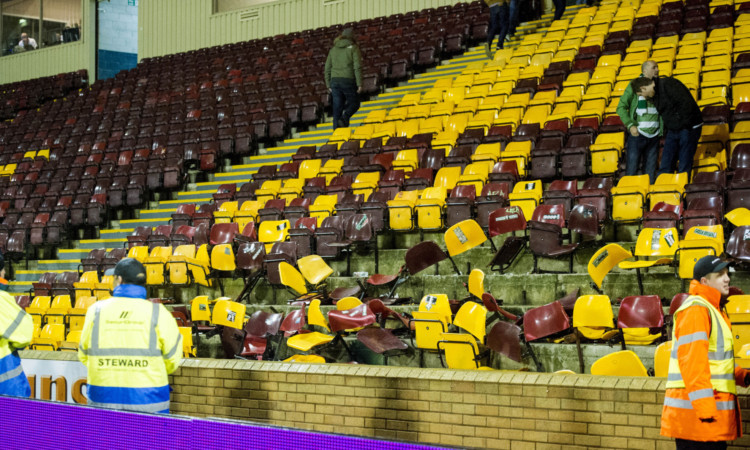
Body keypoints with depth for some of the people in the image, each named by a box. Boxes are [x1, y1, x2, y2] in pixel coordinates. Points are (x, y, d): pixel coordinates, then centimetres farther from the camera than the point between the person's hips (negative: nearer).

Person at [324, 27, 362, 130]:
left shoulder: (333, 49, 13)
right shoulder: (353, 48, -2)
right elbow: (357, 67, -11)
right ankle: (344, 118, -18)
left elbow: (327, 68, 11)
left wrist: (328, 84, 14)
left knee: (337, 107, 7)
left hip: (335, 80, 4)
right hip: (348, 80, -4)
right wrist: (359, 84, -9)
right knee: (354, 103, 9)